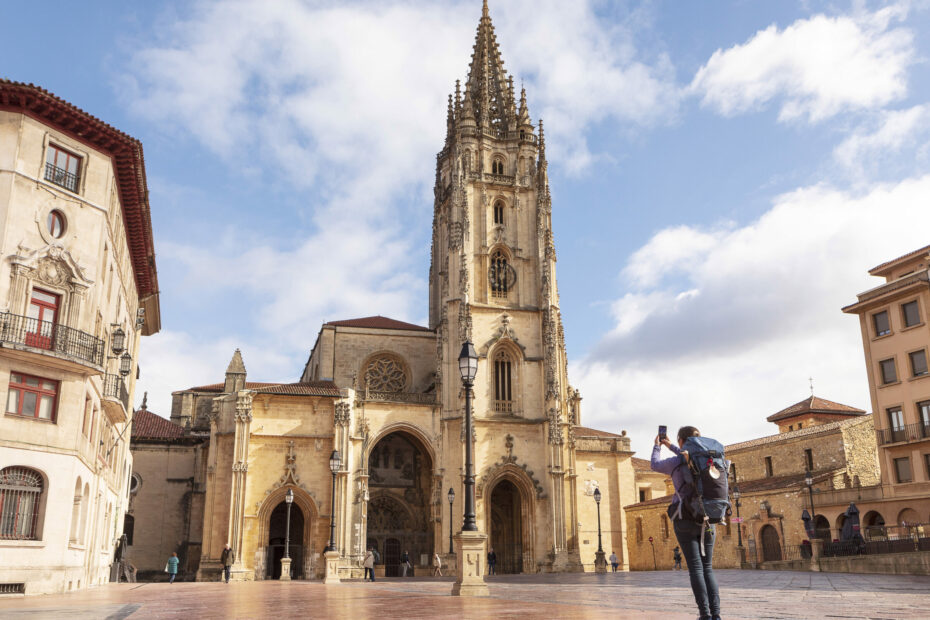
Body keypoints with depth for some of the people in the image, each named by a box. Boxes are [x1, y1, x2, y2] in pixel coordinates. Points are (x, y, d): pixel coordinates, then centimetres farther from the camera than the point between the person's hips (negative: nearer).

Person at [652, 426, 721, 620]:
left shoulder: (676, 462, -8)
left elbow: (655, 465, 13)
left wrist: (657, 446, 29)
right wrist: (670, 447, 36)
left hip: (686, 519, -4)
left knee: (695, 568, -2)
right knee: (708, 568, 9)